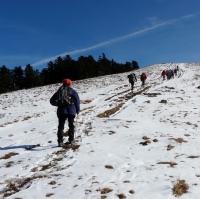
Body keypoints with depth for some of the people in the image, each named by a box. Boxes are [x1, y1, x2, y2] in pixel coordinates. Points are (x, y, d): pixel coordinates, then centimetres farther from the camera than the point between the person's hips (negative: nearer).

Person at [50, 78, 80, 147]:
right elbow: (77, 101, -2)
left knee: (60, 126, 3)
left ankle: (60, 141, -9)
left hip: (61, 111, 1)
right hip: (71, 111, -1)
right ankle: (70, 140, 16)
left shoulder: (59, 91, 11)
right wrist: (77, 110, 9)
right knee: (71, 126, 13)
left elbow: (52, 101, 12)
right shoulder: (73, 91, 4)